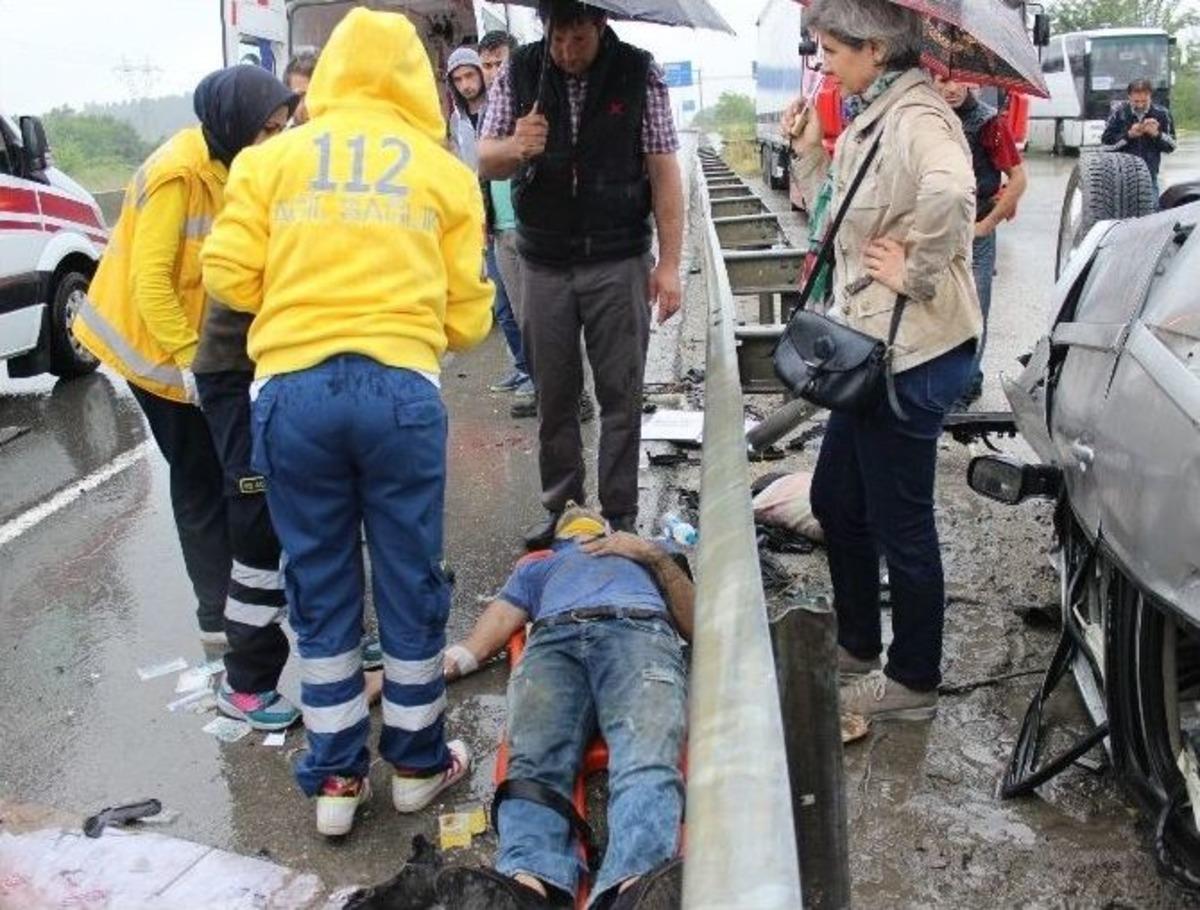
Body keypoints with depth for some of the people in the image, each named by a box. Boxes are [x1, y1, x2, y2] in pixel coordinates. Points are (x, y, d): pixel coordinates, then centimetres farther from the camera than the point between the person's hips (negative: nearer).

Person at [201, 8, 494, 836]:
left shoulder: (273, 158, 11)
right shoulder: (445, 171, 11)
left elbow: (229, 277, 5)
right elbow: (468, 313, 8)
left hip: (291, 389, 1)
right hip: (400, 387, -1)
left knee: (319, 587, 12)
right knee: (410, 582, 12)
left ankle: (336, 778, 23)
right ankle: (417, 762, 27)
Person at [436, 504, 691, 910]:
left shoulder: (650, 550, 42)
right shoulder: (539, 563, 43)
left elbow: (694, 625, 26)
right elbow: (495, 624, 25)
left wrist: (657, 558, 12)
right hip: (554, 639, 2)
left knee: (647, 759, -37)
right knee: (534, 761, -33)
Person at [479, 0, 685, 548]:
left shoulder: (639, 74, -4)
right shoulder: (519, 74, 1)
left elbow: (663, 171, -3)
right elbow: (486, 163, 3)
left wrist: (669, 263, -9)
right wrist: (515, 147, -21)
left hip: (617, 262, -2)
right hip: (543, 263, 2)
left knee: (621, 394, 2)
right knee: (553, 394, 8)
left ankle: (620, 515, 14)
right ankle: (560, 508, 22)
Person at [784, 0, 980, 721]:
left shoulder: (914, 117, -20)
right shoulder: (879, 114, 12)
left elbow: (949, 193, -40)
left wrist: (915, 271, -27)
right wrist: (817, 151, 10)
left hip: (913, 355, -11)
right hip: (876, 346, 11)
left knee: (901, 524, 4)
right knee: (836, 500, 20)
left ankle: (913, 682, 24)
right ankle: (857, 647, 39)